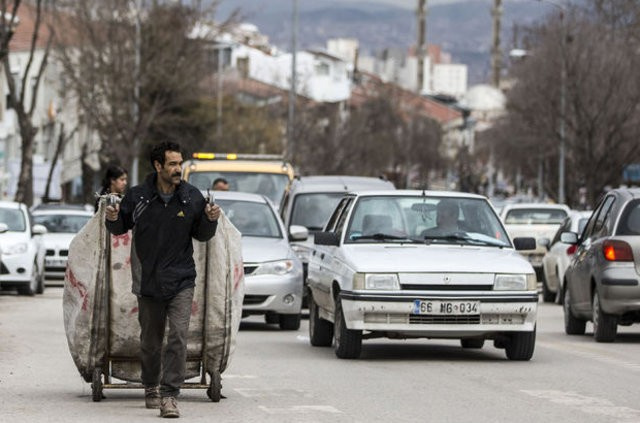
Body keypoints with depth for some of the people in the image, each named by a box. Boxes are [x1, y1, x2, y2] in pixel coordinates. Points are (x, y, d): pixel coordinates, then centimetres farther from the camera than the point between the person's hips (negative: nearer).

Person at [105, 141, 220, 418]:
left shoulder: (192, 197, -2)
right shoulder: (137, 196, -4)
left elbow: (201, 235, 9)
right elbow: (120, 229, 10)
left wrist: (210, 220, -10)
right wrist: (114, 219, -12)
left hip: (181, 281, -1)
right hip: (148, 281, 1)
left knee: (178, 336, -15)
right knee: (150, 340, 12)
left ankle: (169, 395, -13)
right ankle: (151, 388, 33)